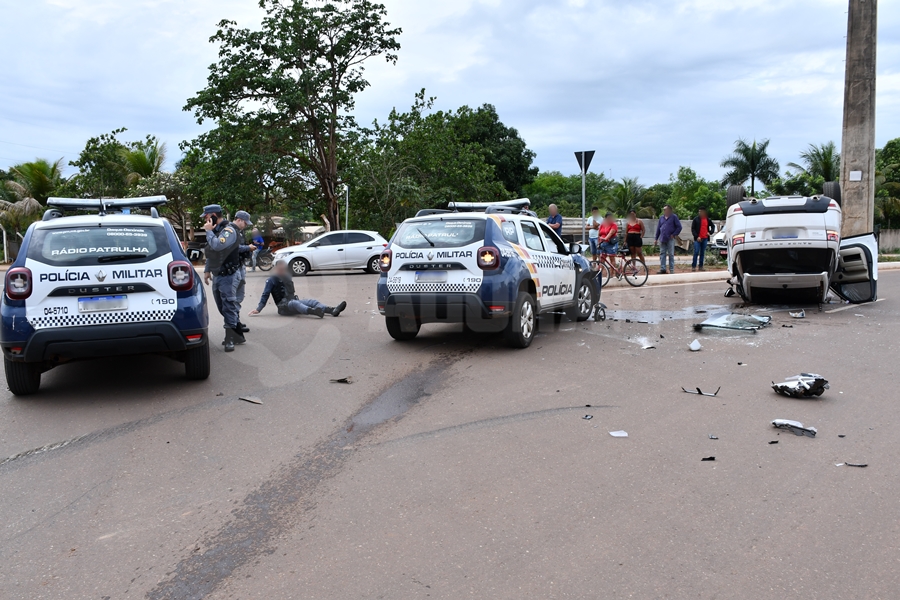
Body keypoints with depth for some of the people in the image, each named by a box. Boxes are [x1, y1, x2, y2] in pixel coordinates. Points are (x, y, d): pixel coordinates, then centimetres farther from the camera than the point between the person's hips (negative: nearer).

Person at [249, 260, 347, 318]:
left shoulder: (288, 277, 22)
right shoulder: (271, 280, 2)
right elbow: (265, 295, -3)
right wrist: (258, 309, -10)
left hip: (294, 301, 7)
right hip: (283, 306, -7)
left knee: (312, 301, -17)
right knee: (294, 303, -39)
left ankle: (333, 310, -42)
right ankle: (315, 312, -70)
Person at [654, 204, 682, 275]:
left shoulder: (673, 217, -1)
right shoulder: (661, 218, 12)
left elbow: (679, 227, -3)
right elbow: (658, 228, 14)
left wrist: (674, 234, -10)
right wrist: (656, 238, 11)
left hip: (670, 239, -5)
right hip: (662, 239, 5)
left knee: (671, 254, 0)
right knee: (662, 254, 4)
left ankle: (671, 270, 4)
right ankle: (663, 269, 8)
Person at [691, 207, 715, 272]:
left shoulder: (708, 220, 10)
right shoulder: (696, 219, 0)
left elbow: (713, 226, 24)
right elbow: (692, 229, -3)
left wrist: (710, 232, 8)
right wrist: (696, 236, -12)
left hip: (705, 239, 3)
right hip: (698, 239, -3)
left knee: (702, 253, 6)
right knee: (696, 252, -8)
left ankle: (701, 266, 11)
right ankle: (693, 266, -4)